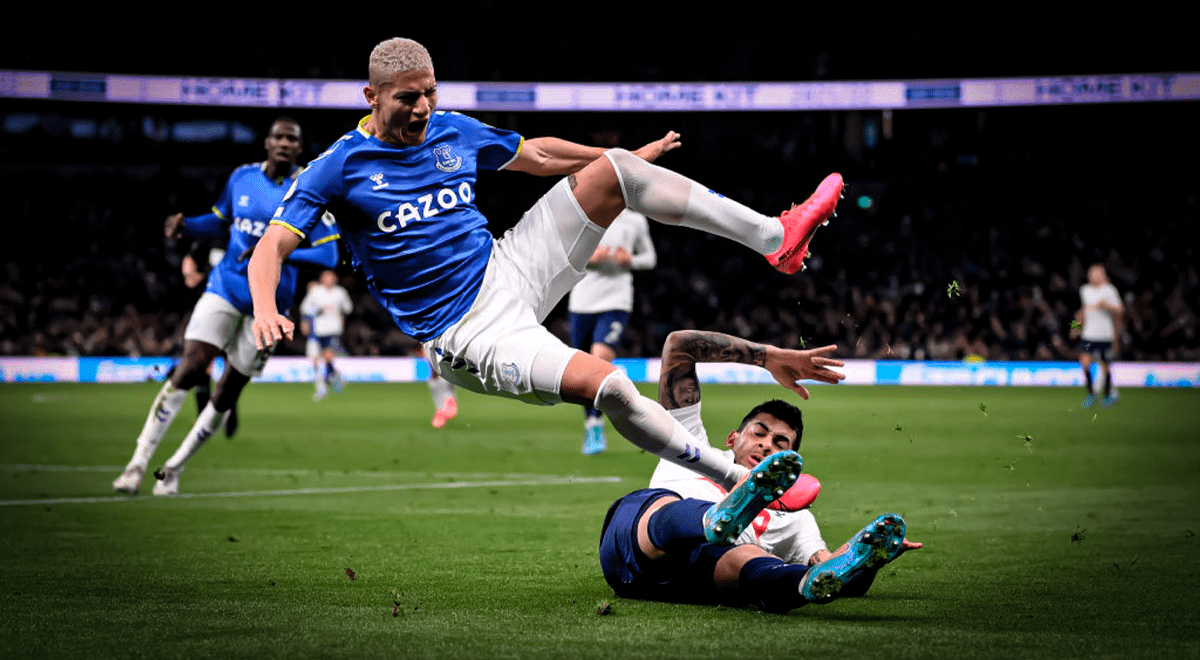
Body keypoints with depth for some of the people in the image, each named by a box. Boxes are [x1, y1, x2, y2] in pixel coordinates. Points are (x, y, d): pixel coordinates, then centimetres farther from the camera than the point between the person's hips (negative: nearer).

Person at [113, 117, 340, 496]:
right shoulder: (242, 177, 5)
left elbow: (328, 255, -11)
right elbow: (219, 221, 20)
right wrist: (186, 224, -1)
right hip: (225, 289, 1)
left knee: (227, 394, 3)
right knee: (188, 371, -14)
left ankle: (174, 469, 20)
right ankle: (138, 464, -10)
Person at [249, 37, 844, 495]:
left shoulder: (452, 131, 6)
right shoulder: (338, 169, -10)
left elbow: (535, 155, 22)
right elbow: (271, 247, -16)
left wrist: (630, 159, 28)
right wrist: (265, 310, -36)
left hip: (508, 267, 7)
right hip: (470, 335, -7)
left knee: (614, 169, -6)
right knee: (605, 384, -30)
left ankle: (775, 238, -4)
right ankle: (738, 481, -19)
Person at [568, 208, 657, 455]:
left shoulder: (636, 221, 4)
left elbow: (650, 257, 16)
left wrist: (630, 261, -6)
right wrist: (588, 258, -16)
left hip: (616, 304, -1)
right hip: (581, 303, 1)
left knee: (601, 358, -22)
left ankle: (596, 425, -13)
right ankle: (589, 426, 29)